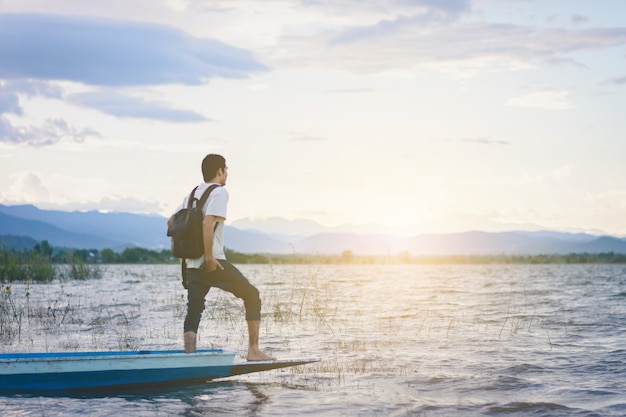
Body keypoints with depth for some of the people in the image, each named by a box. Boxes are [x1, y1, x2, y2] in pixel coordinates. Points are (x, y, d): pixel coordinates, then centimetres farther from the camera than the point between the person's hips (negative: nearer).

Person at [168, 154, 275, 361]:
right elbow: (207, 223, -22)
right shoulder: (219, 192, -7)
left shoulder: (193, 194, 17)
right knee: (252, 295, 6)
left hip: (192, 264, 7)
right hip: (214, 263, -7)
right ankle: (253, 350, 2)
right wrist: (209, 257, -21)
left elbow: (171, 221, 20)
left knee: (193, 311, 8)